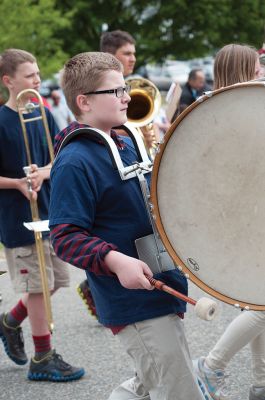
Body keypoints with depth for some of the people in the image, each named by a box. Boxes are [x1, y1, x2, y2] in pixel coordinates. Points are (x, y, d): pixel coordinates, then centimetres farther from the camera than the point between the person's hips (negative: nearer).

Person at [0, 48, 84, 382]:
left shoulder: (44, 115, 6)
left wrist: (43, 173, -14)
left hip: (50, 211, 7)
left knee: (55, 280, 13)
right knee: (37, 285, 0)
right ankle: (43, 358, 13)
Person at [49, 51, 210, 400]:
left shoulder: (125, 145, 12)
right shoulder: (74, 162, -18)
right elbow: (65, 237, -22)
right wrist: (115, 261, -33)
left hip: (161, 291, 10)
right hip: (135, 305, -10)